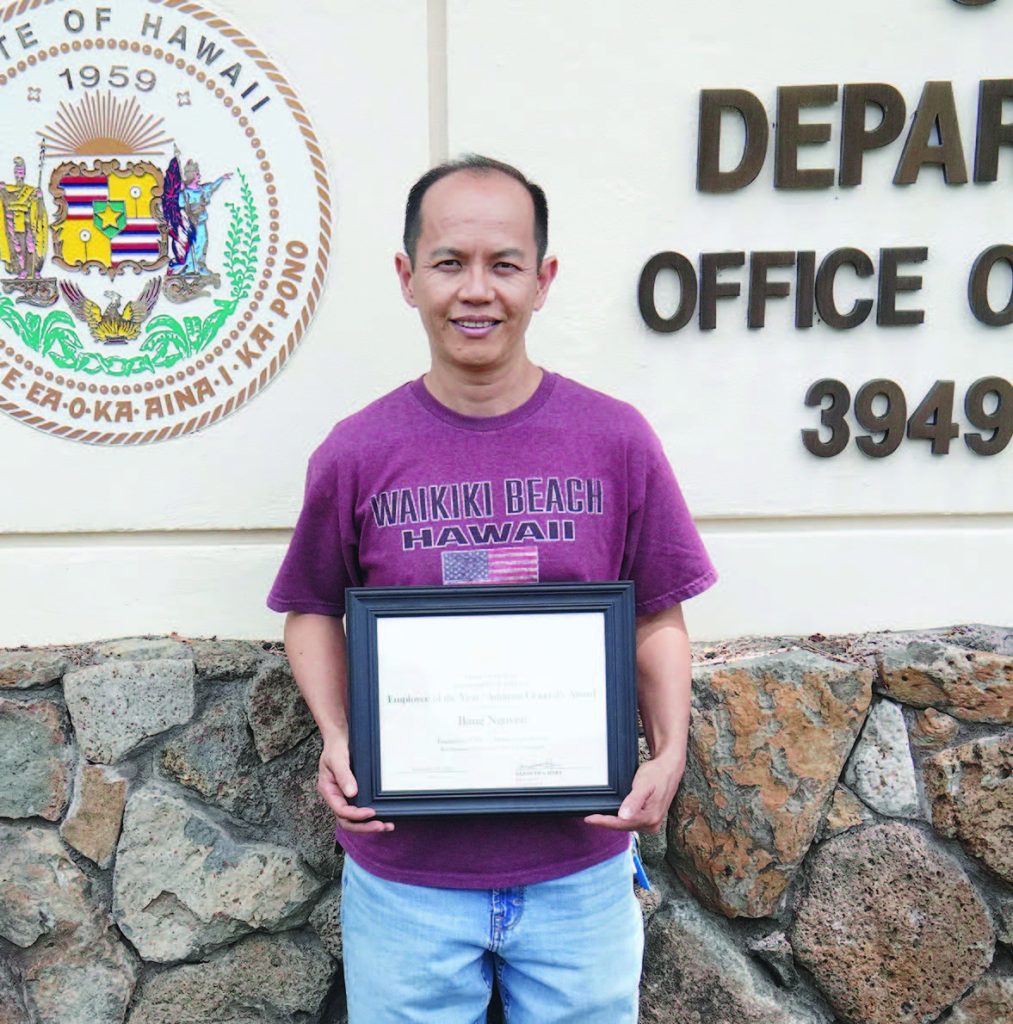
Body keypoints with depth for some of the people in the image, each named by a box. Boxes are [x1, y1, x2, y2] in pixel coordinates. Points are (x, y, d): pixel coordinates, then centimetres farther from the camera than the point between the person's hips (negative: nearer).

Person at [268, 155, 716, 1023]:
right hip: (403, 866, 0)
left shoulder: (616, 439, -6)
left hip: (580, 863, 1)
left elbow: (658, 618, 2)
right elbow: (312, 613, 5)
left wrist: (669, 755, -13)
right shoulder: (356, 453, -7)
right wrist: (336, 740, -10)